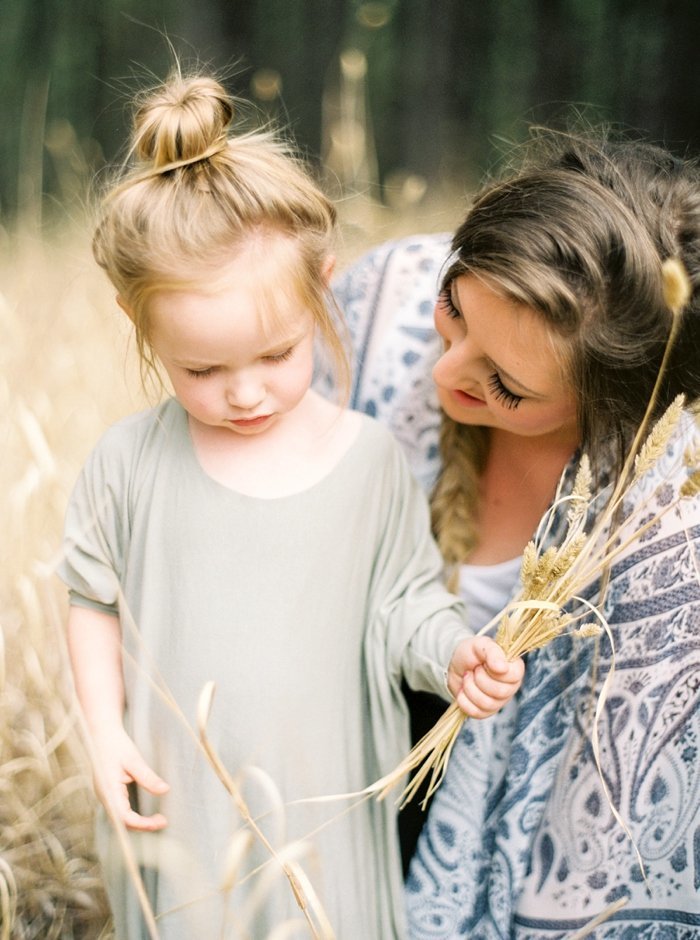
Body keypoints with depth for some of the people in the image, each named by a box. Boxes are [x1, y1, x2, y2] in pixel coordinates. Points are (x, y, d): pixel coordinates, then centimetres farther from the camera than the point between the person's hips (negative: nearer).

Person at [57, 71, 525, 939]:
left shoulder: (370, 459, -12)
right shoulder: (130, 462, -10)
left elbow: (404, 599, -4)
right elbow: (93, 602, 1)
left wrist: (453, 654, -23)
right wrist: (105, 733, -5)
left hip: (325, 795, 0)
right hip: (176, 794, 1)